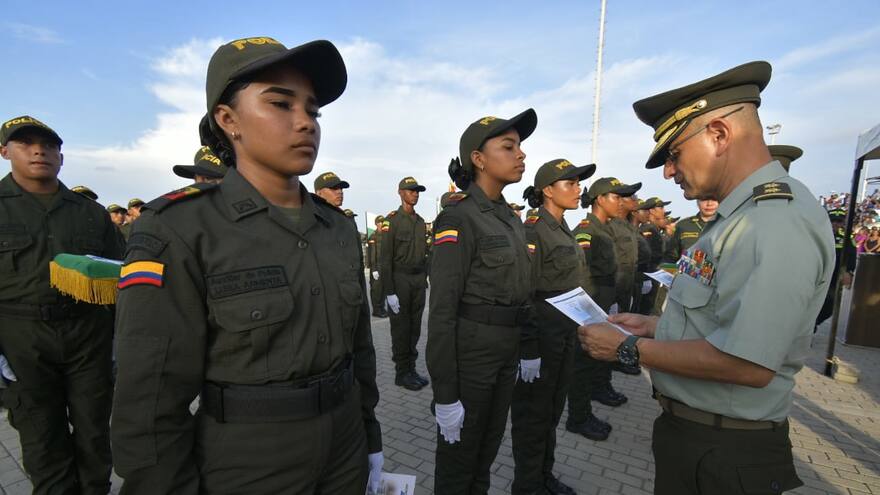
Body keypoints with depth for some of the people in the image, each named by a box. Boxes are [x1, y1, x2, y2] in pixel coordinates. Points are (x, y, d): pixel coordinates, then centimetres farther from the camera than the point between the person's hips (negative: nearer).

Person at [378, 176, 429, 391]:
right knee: (401, 328, 4)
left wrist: (425, 279, 11)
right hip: (399, 279, -6)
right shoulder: (391, 220, -8)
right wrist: (389, 291, -15)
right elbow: (385, 258, -12)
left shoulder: (421, 221, 12)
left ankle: (411, 369, 24)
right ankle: (402, 373, 17)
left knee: (415, 327, 12)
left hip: (419, 279, 6)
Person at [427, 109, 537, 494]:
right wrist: (445, 393, -19)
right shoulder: (459, 218, -18)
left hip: (506, 349, 8)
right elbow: (442, 309, -20)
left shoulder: (510, 217, 8)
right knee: (458, 461, 13)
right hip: (469, 351, -8)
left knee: (487, 450, 25)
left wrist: (529, 348, 15)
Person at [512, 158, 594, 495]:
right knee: (533, 414, 8)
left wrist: (574, 330, 18)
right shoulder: (533, 231, -17)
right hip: (541, 331, -9)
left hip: (566, 331, 9)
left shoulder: (565, 231, 11)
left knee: (553, 409, 21)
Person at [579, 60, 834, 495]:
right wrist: (654, 327, 7)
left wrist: (629, 348, -22)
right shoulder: (743, 214, 8)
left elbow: (748, 364, -30)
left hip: (724, 456, -9)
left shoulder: (780, 219, -25)